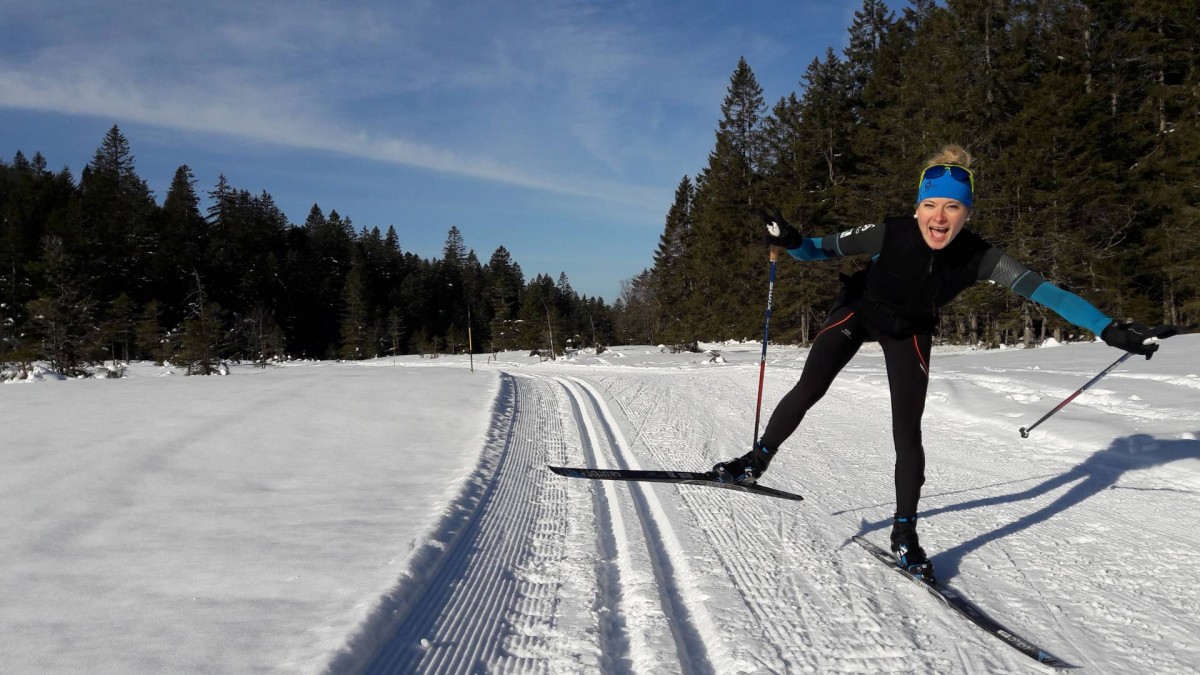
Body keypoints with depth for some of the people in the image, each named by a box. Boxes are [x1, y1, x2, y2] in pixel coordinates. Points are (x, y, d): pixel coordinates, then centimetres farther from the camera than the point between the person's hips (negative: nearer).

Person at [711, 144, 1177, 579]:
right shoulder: (890, 235, -32)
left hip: (910, 333, 1)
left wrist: (1111, 330, -35)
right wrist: (791, 242, -42)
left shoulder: (979, 257, -29)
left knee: (907, 434, -5)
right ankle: (758, 460, 7)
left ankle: (905, 534, 10)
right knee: (809, 390, -15)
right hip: (859, 311, -1)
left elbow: (1043, 291, -29)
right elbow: (822, 250, -21)